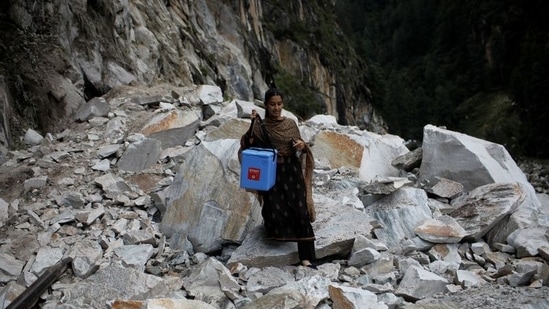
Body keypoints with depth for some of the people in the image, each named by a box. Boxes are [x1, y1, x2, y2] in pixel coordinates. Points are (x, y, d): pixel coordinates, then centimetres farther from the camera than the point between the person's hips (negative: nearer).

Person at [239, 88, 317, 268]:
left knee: (301, 213, -8)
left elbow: (299, 150, 13)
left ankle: (306, 257, -6)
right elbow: (249, 145, -14)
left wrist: (302, 146, -9)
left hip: (292, 173, 2)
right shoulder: (260, 126, 1)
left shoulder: (291, 124, 8)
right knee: (276, 212, -9)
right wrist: (253, 124, -22)